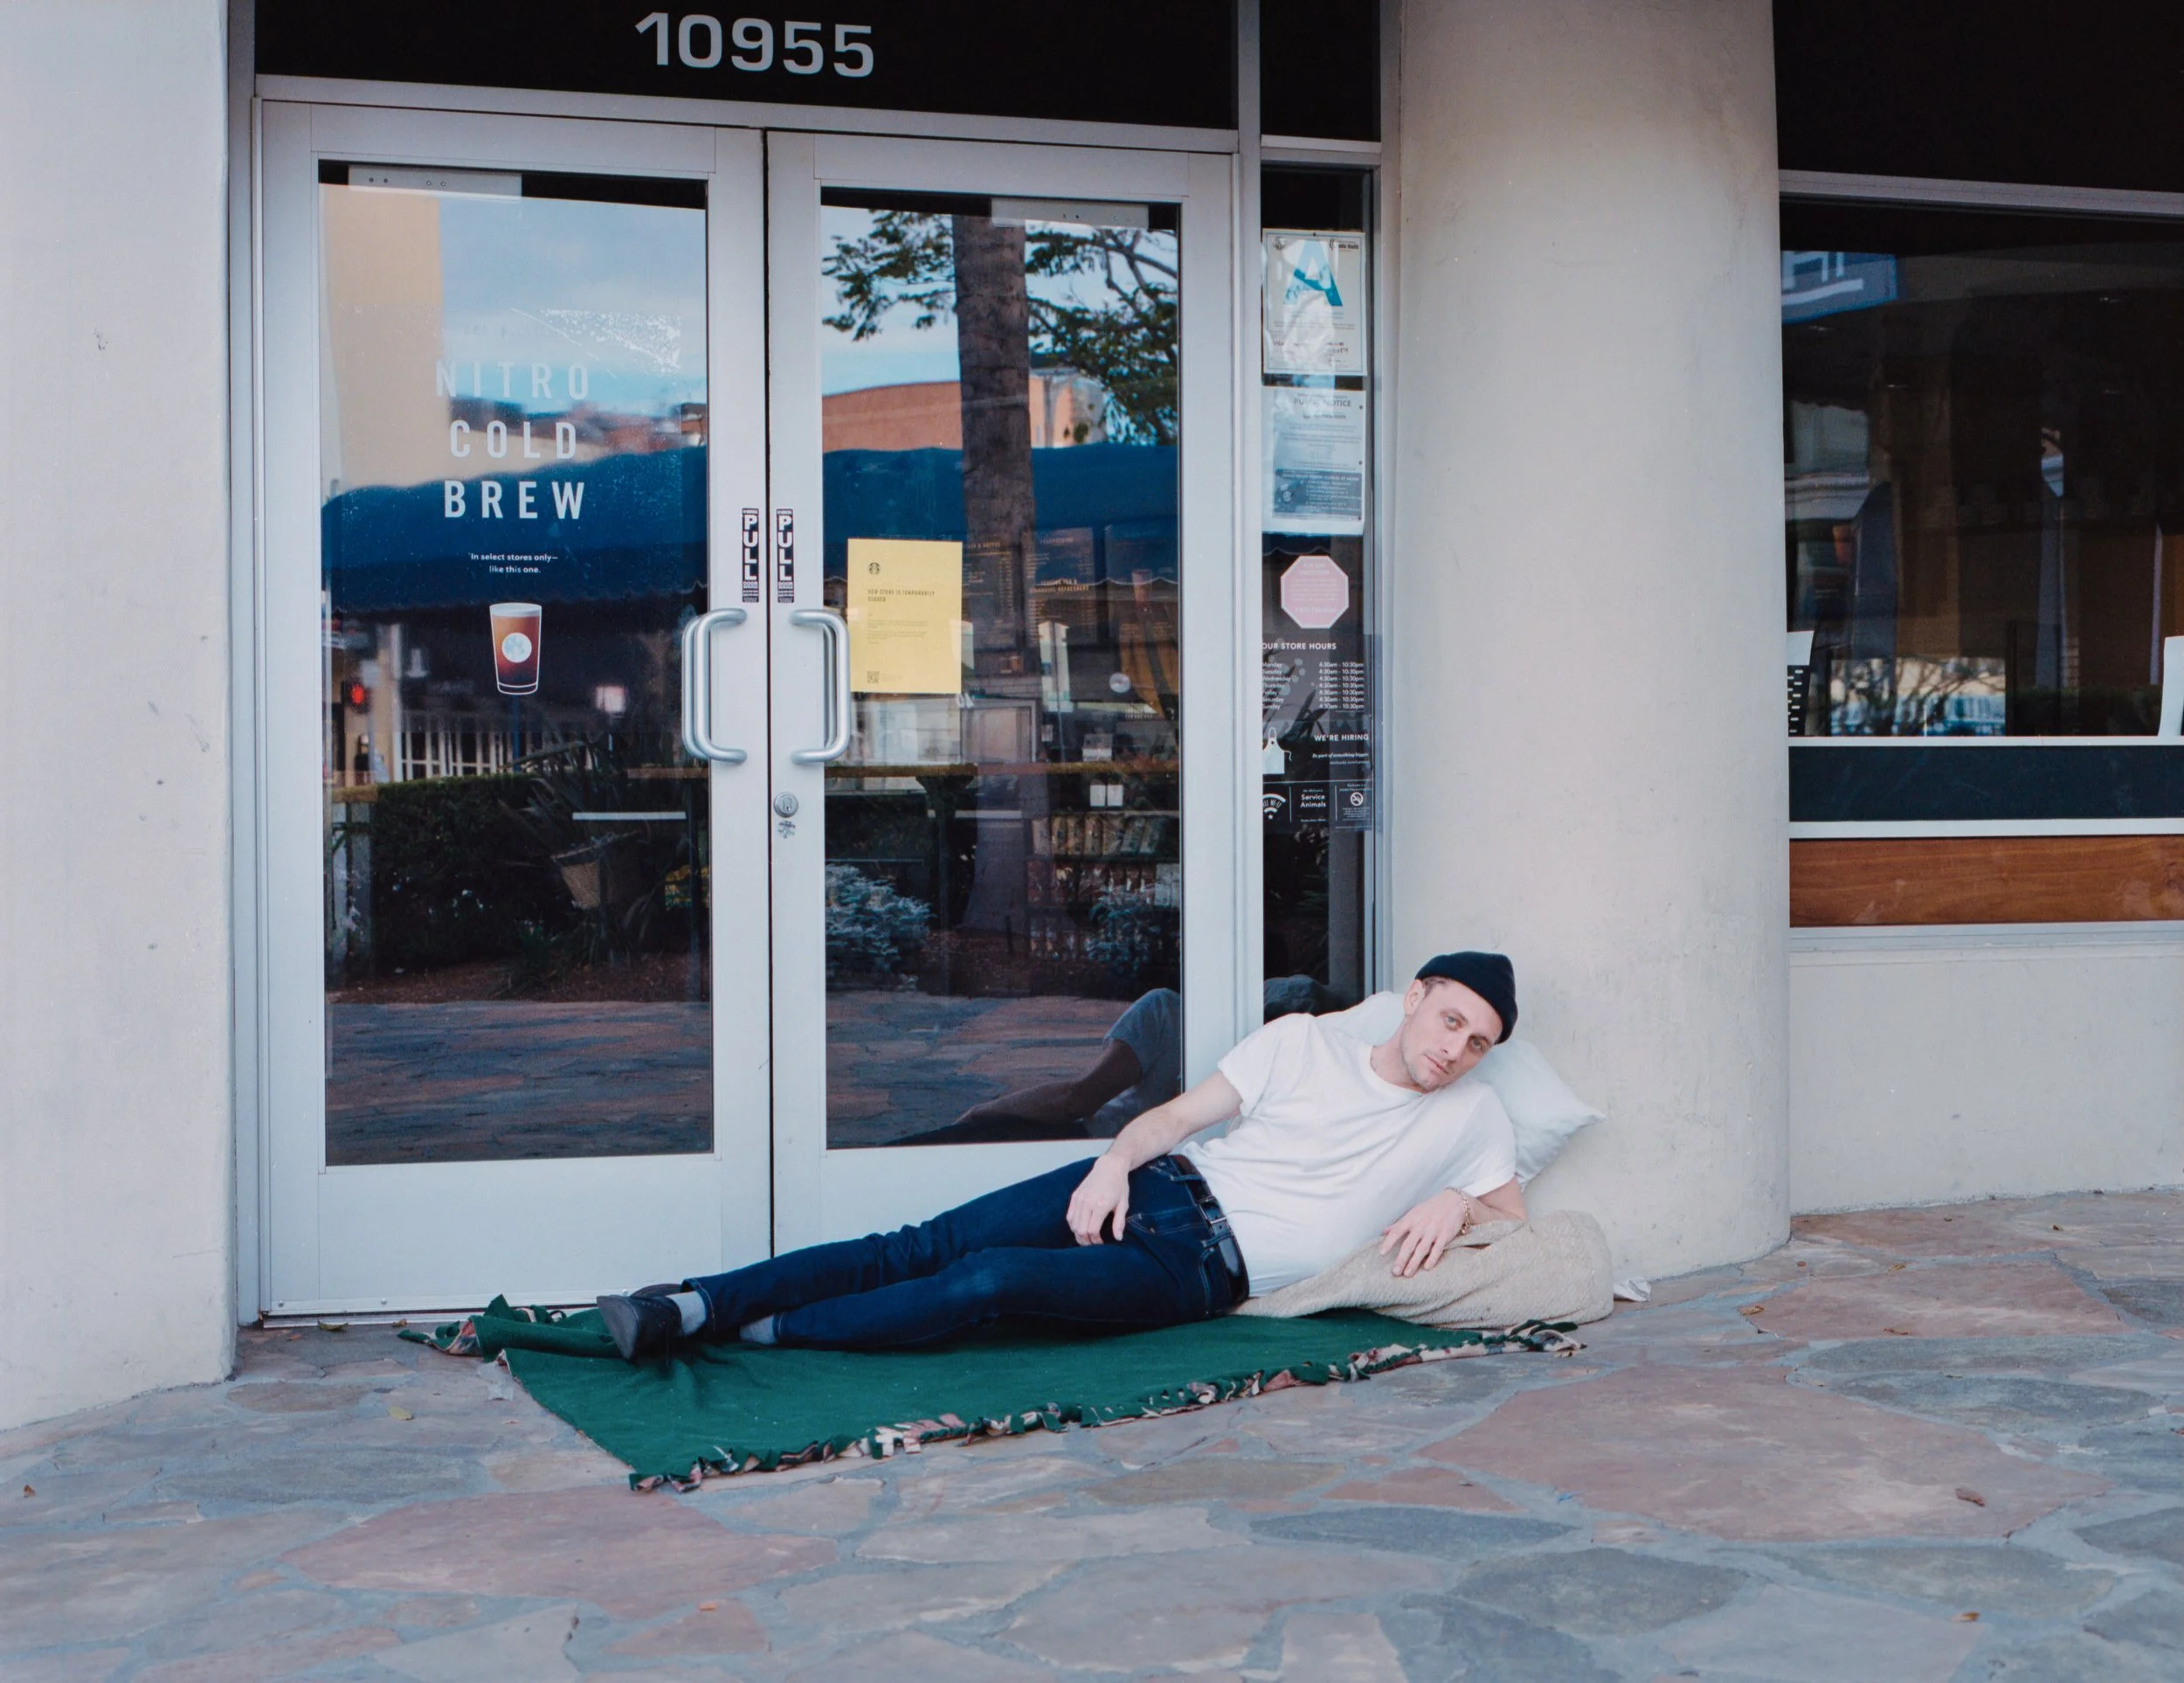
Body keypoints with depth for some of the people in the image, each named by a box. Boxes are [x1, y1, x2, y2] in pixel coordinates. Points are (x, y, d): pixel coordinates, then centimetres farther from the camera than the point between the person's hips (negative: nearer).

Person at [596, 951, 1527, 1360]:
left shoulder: (1472, 1116, 12)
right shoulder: (1304, 1040, 13)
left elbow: (1516, 1216, 13)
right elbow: (1182, 1113, 9)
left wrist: (1455, 1204, -8)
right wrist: (1114, 1163, -10)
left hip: (1205, 1270, -3)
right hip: (1158, 1190, 3)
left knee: (991, 1281, -27)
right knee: (927, 1246, -17)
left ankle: (758, 1333, -22)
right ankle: (692, 1303, -20)